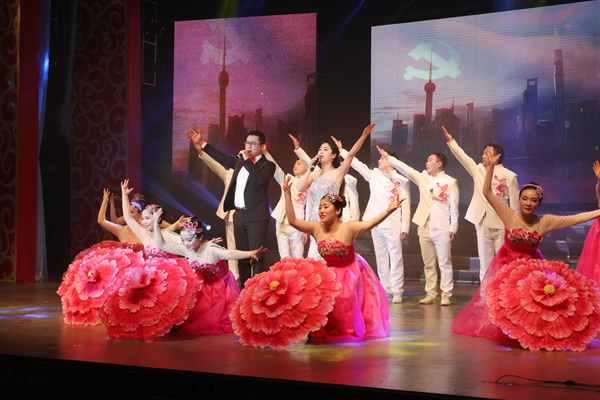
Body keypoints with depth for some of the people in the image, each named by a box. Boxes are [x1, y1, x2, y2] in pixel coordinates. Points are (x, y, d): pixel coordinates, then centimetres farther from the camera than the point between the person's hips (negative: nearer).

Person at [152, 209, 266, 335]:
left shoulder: (211, 249, -30)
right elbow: (162, 245, -7)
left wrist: (250, 254, -68)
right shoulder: (185, 249, -12)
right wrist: (156, 224, -16)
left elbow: (228, 254, -49)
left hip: (220, 286, -4)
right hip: (201, 288, 5)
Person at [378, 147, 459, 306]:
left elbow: (454, 206, -2)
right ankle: (430, 295, 12)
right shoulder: (423, 178, 13)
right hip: (425, 228, 5)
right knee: (428, 264, 7)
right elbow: (405, 169, 9)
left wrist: (453, 228, -7)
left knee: (444, 263, -3)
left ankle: (446, 295, 1)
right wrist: (388, 157, 2)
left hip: (442, 229, -5)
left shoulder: (450, 182, 0)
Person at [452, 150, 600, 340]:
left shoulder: (545, 222, -11)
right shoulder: (510, 216, -15)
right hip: (507, 265, -1)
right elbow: (487, 192, -21)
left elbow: (576, 218, -13)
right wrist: (491, 167, -29)